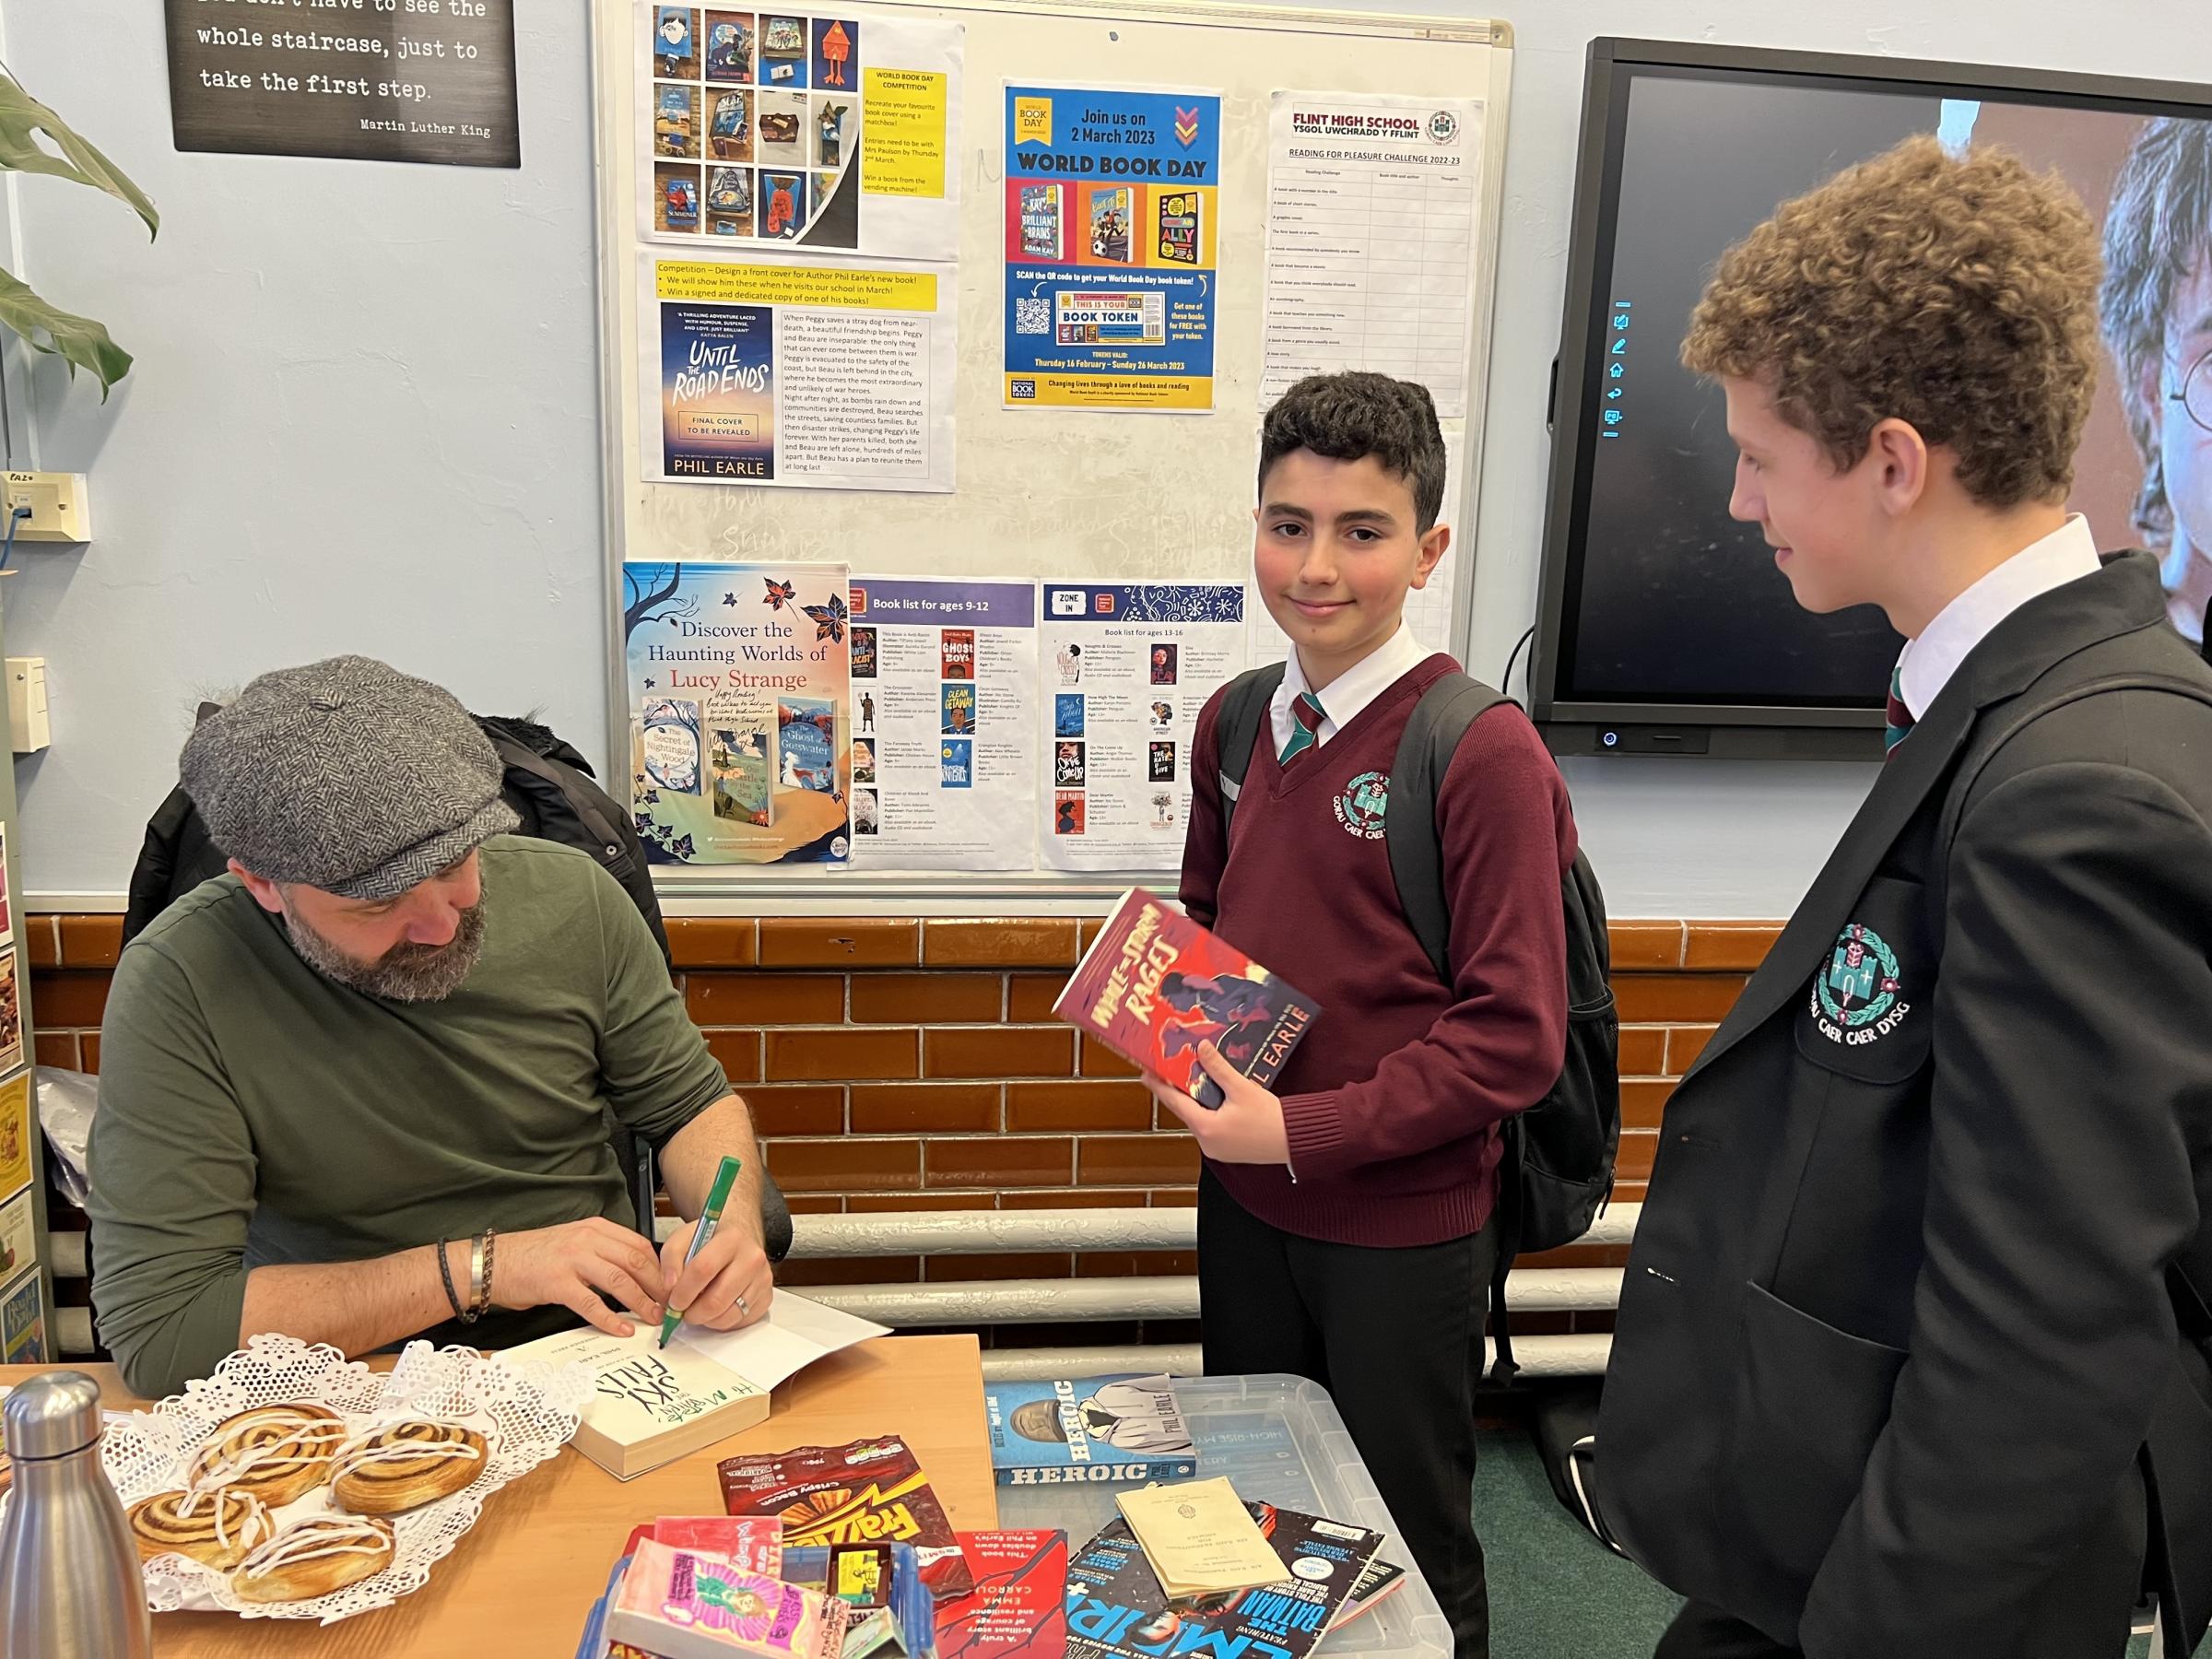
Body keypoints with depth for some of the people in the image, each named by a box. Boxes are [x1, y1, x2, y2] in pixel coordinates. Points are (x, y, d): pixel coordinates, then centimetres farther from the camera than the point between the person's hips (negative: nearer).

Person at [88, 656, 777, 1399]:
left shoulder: (570, 894, -6)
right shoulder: (178, 986, -15)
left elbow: (691, 1104, 5)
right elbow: (156, 1326, -17)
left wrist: (735, 1224, -14)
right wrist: (477, 1267, -19)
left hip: (603, 1350, 2)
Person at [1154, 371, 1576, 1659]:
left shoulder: (1484, 751, -18)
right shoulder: (1236, 723, 1)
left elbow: (1515, 1039, -18)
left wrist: (1299, 1133, -20)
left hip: (1405, 1231, -5)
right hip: (1245, 1204, 6)